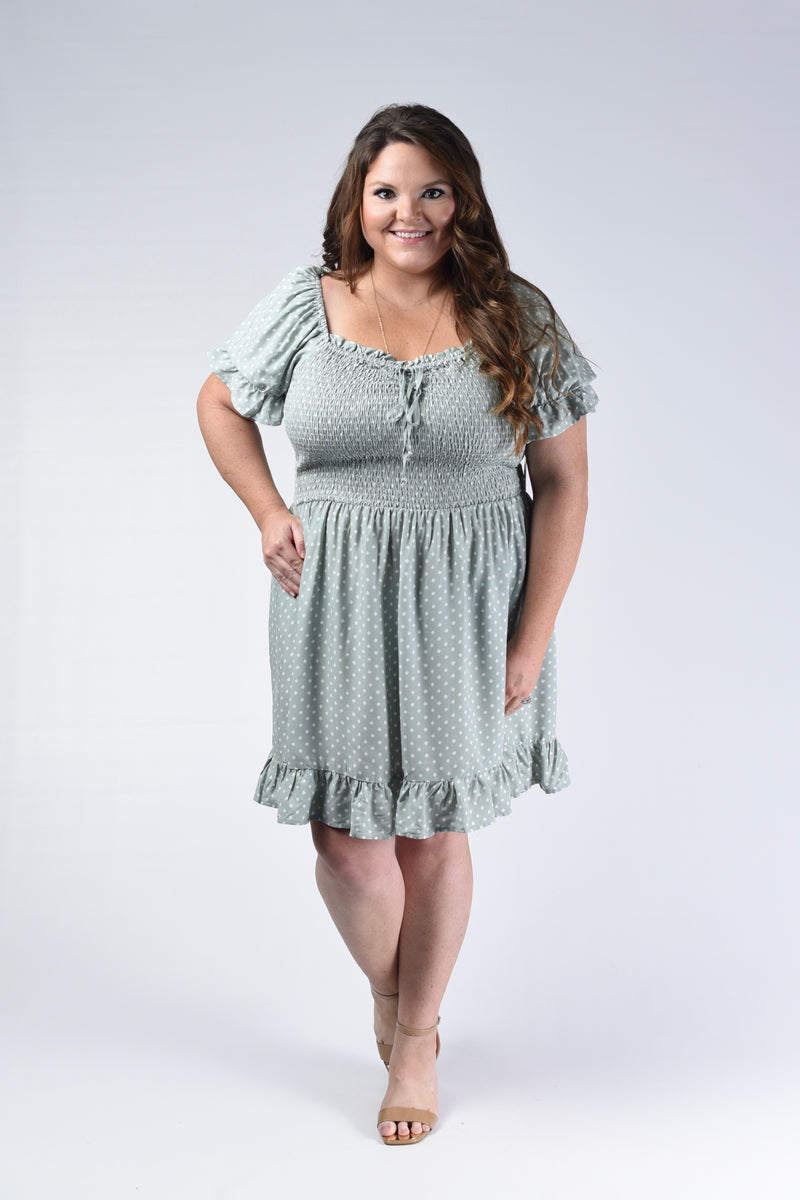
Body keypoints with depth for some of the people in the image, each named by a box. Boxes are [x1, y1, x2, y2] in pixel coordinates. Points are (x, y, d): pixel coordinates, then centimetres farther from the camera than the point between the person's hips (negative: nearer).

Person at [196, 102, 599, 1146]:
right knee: (347, 842, 3)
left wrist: (531, 642, -8)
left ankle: (417, 1040, 34)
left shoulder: (517, 319, -3)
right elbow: (219, 403, 16)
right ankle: (387, 990, 37)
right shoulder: (306, 306, 0)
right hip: (338, 608, 1)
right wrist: (268, 513, 1)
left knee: (436, 831, 11)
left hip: (466, 611, 0)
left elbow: (564, 484, -3)